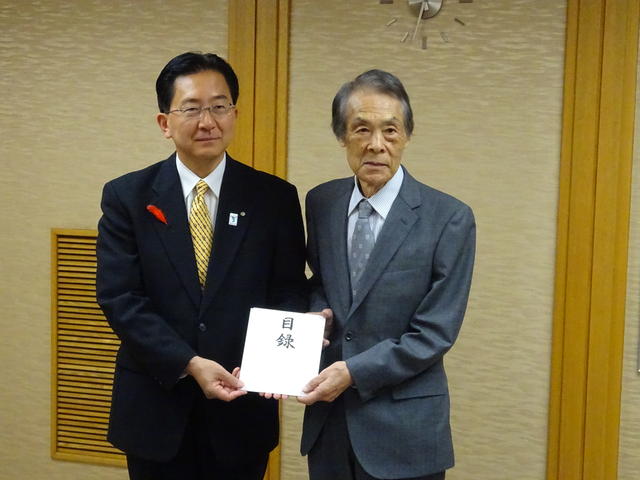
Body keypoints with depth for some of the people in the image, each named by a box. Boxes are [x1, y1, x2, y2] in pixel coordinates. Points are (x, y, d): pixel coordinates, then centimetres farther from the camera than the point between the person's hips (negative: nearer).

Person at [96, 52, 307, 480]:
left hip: (242, 411, 1)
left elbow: (289, 292, -1)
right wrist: (189, 363, -18)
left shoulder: (276, 198, -1)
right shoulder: (126, 197, -2)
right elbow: (120, 296, -8)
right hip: (155, 410, 0)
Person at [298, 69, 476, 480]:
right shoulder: (321, 203, 2)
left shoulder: (449, 218, -12)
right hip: (327, 414, 4)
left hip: (403, 426, -4)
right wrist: (317, 314, -4)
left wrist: (354, 371, -17)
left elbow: (435, 333, -13)